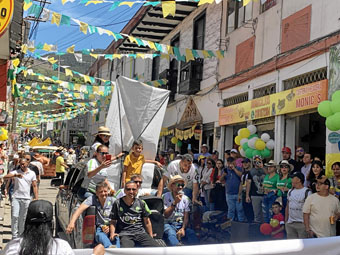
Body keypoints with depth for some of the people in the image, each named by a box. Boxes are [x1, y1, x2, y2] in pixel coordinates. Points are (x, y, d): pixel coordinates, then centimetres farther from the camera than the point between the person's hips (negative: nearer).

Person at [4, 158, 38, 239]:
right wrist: (15, 175, -26)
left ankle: (21, 235, 19)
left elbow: (35, 186, 8)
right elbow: (5, 177, -11)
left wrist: (36, 198, 1)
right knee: (15, 216, -8)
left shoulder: (32, 173, 7)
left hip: (26, 198, 1)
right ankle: (14, 236, -2)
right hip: (16, 197, -1)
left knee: (23, 218, 8)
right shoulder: (16, 172, 4)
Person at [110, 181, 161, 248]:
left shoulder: (141, 203, 12)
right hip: (124, 234, -2)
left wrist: (151, 236, 12)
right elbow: (113, 222, 11)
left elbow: (147, 222, 17)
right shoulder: (117, 203, 8)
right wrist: (112, 233, -6)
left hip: (140, 232, 2)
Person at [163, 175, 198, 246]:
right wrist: (175, 203, -15)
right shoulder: (166, 197, -1)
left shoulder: (185, 199, 10)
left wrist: (183, 228, -13)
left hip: (180, 225, 4)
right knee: (171, 233, -37)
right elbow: (165, 215, -8)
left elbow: (186, 217, 6)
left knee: (191, 233, -28)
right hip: (168, 224, -3)